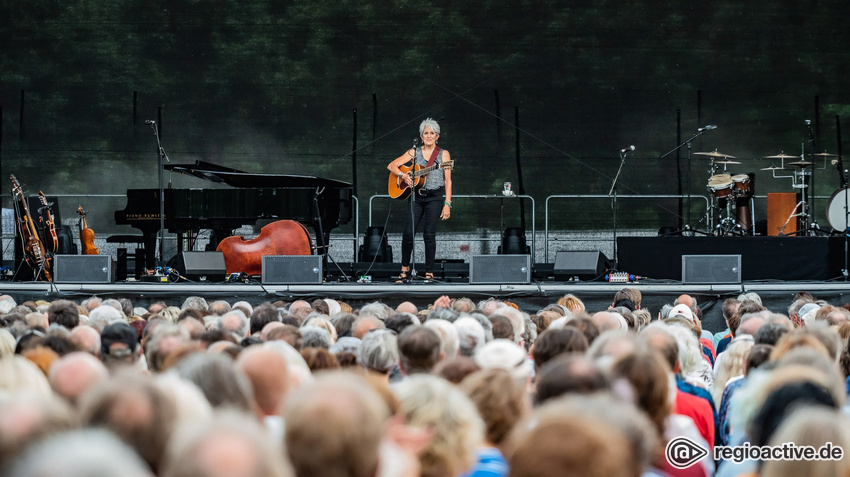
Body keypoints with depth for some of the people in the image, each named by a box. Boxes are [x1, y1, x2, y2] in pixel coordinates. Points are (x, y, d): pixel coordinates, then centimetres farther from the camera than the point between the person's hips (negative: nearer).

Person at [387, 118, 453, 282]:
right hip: (416, 196, 2)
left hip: (435, 197, -2)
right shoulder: (414, 152, 9)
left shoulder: (443, 154, 5)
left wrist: (447, 204, -5)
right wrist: (403, 175, -13)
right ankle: (405, 268, 10)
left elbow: (448, 181, 2)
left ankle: (429, 273, 0)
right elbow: (391, 166, 7)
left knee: (429, 234, -7)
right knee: (408, 233, -6)